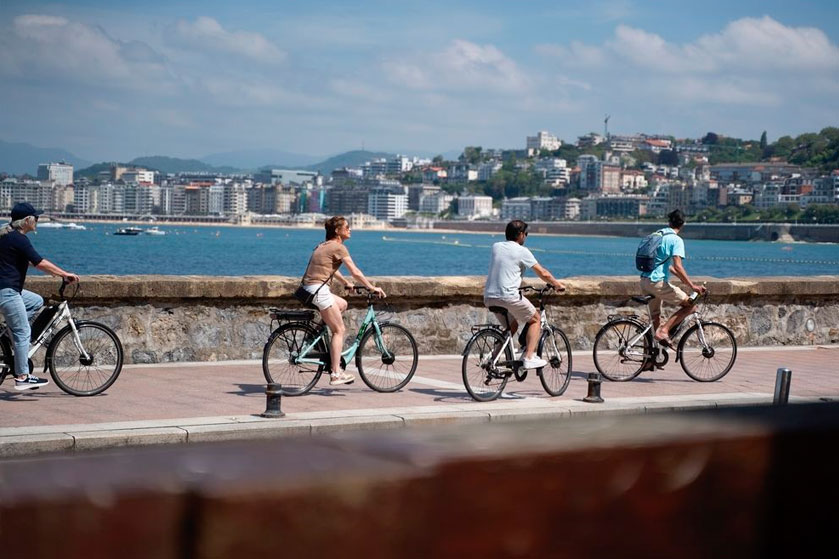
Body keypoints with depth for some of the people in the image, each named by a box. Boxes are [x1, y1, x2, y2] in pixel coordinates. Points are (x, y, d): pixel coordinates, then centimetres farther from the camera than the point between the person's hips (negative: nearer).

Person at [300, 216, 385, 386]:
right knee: (339, 330, -3)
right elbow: (355, 272, -10)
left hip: (309, 288, 9)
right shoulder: (338, 247, -8)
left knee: (342, 304, 28)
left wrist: (346, 283, 39)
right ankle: (336, 374, -5)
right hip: (319, 290, -9)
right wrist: (372, 288, -3)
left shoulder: (324, 245, 19)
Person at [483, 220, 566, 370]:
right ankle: (529, 357, 2)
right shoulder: (522, 251, -5)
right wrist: (557, 284, 14)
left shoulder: (496, 247, 13)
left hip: (489, 297, 7)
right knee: (535, 319, 13)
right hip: (509, 296, -7)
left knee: (512, 325, 27)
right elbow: (543, 273, -1)